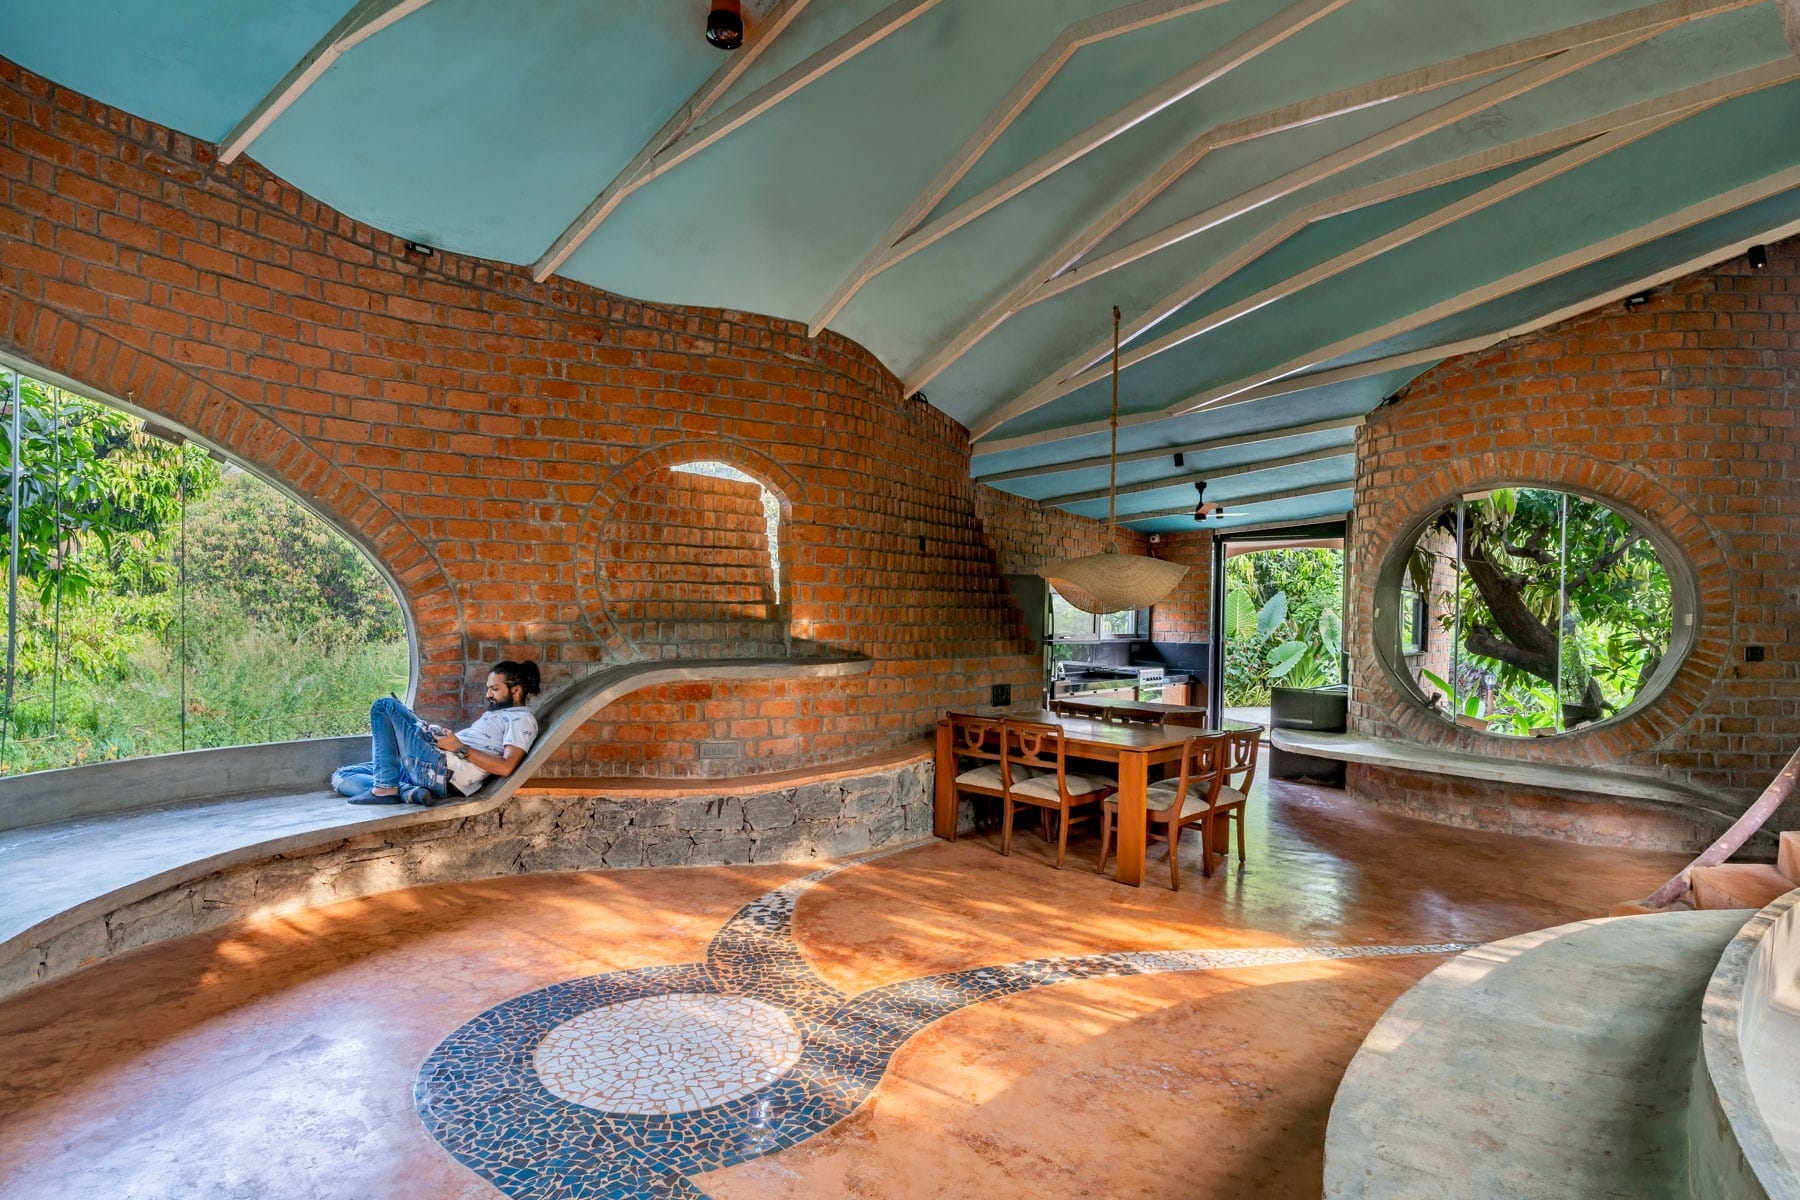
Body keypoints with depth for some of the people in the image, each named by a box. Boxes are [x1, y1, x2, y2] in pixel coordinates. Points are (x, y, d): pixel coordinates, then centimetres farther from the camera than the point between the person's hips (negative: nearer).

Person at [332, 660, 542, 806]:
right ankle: (407, 791, -12)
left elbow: (505, 767, -19)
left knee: (384, 706, -3)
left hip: (442, 766, -10)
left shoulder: (522, 719, -5)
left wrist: (459, 748, -15)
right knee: (341, 776, 8)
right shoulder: (496, 713, 27)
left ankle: (386, 788, -11)